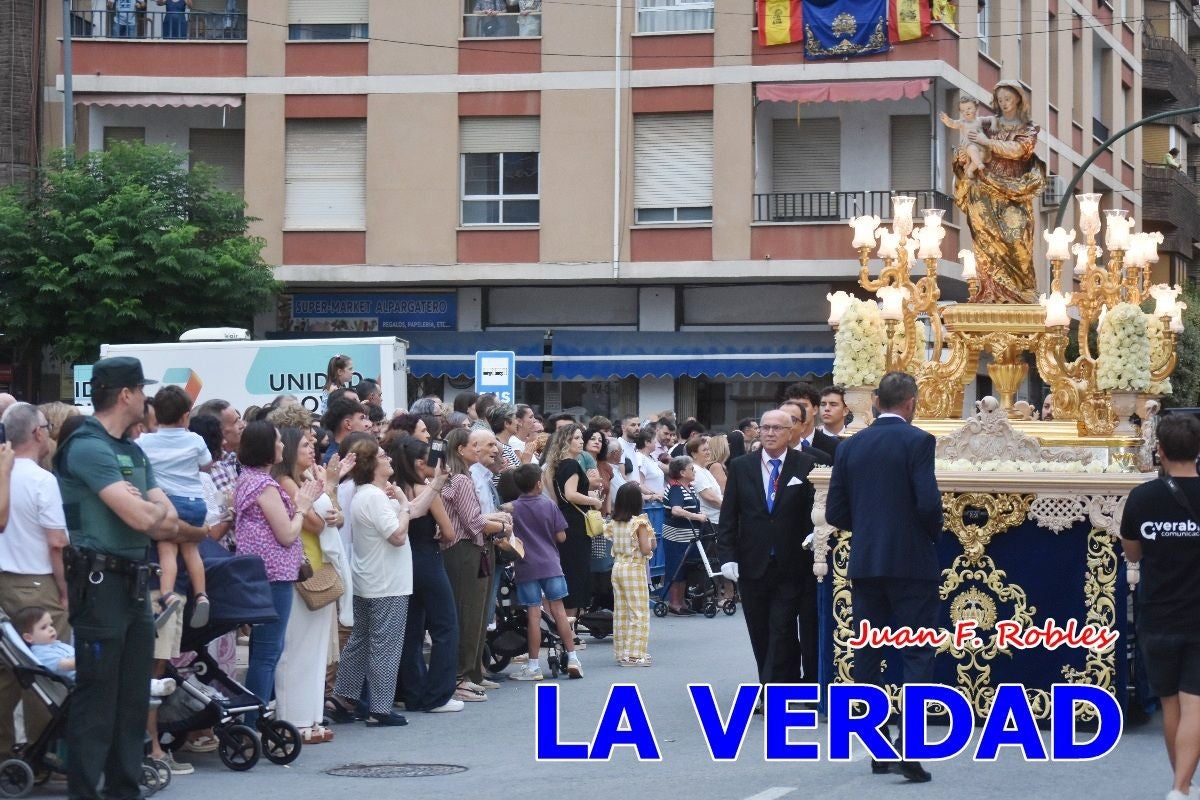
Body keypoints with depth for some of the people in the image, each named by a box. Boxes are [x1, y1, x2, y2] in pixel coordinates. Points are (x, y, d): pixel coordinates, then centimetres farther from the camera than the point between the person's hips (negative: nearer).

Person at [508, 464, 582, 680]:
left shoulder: (512, 508, -4)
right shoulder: (549, 505, -2)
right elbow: (561, 537, -1)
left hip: (526, 567, -1)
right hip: (550, 564, 1)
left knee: (533, 614, 0)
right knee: (558, 610, 7)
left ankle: (534, 666, 3)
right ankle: (572, 658, 7)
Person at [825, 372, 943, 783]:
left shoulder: (850, 446, 7)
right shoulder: (917, 441, -8)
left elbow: (835, 512, 6)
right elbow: (929, 502, -16)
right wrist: (933, 533, 4)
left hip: (864, 563, 5)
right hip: (912, 563, -5)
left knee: (868, 656, 11)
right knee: (918, 657, -2)